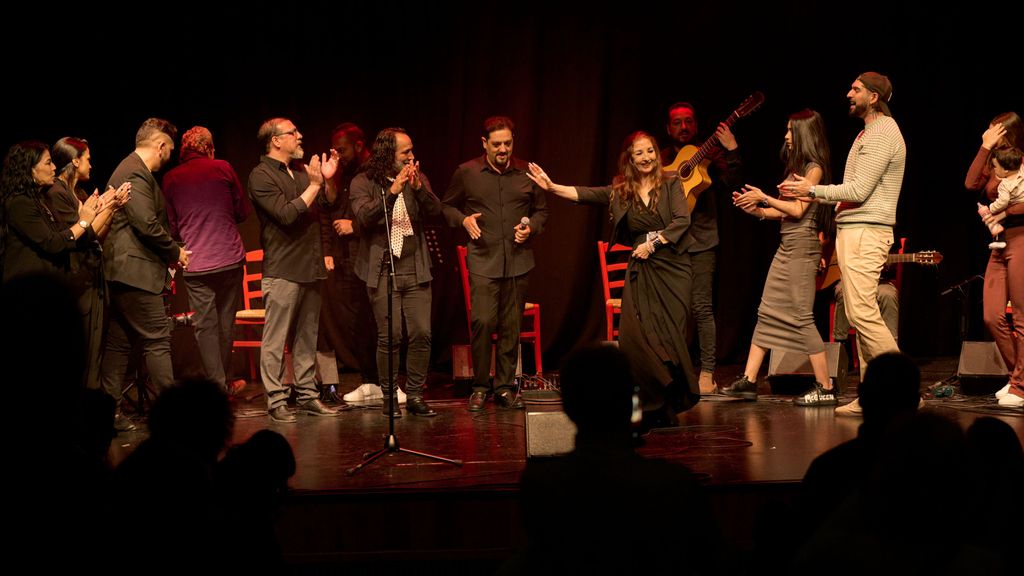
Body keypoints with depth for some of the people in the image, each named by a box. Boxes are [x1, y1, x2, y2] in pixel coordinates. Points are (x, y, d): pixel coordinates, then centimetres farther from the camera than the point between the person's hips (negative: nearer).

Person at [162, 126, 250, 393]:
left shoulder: (170, 178, 3)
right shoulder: (223, 168, 1)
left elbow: (171, 227, 8)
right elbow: (242, 211, 8)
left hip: (195, 264, 0)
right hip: (229, 258, 0)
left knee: (205, 326, 2)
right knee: (226, 323, 13)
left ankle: (218, 386, -3)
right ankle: (224, 380, 23)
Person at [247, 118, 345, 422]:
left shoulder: (301, 169, 15)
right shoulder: (261, 176, -9)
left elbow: (329, 204, 18)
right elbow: (287, 214, -19)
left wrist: (329, 179, 0)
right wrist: (314, 185, -16)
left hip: (310, 268, 8)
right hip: (283, 271, -8)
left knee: (307, 337, 12)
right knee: (275, 339, -5)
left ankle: (307, 395, 18)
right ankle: (276, 401, -3)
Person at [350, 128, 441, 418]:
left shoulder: (418, 179, 11)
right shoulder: (364, 183, 0)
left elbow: (435, 210, -2)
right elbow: (365, 216, -17)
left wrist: (419, 188, -19)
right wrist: (392, 191, -27)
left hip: (416, 271, 3)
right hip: (383, 272, -3)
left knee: (421, 334, -2)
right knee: (389, 337, -4)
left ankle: (415, 395, 8)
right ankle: (389, 397, 7)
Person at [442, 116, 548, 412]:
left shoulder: (526, 173, 8)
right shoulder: (466, 173, 3)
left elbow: (541, 210, 18)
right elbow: (447, 206, 14)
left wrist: (531, 226, -2)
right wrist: (463, 220, -6)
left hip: (518, 262, 2)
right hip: (483, 260, -2)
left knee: (511, 326, 4)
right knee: (483, 321, -14)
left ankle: (504, 387, 15)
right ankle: (479, 386, 0)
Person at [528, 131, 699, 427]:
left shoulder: (670, 185, 2)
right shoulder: (620, 191, 9)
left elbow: (682, 220, -7)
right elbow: (584, 194, 2)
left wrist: (653, 243, -12)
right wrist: (552, 187, -10)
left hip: (672, 267, -2)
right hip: (640, 270, 2)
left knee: (670, 335, -5)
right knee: (635, 336, -10)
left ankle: (670, 406, 3)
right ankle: (653, 406, -3)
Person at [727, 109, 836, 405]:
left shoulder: (814, 168, -10)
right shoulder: (798, 167, 17)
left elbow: (798, 210, -16)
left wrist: (763, 197, -10)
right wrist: (755, 209, 7)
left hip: (802, 246, -9)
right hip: (786, 246, 9)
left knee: (802, 317, -9)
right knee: (767, 312, 8)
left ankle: (826, 388, -5)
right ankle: (748, 381, 10)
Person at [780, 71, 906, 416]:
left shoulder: (883, 133, -11)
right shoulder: (871, 132, 22)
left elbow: (859, 190, -17)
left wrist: (813, 190, -7)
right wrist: (814, 194, 18)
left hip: (865, 232, -11)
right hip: (851, 230, 11)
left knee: (863, 313, -15)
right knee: (860, 314, 7)